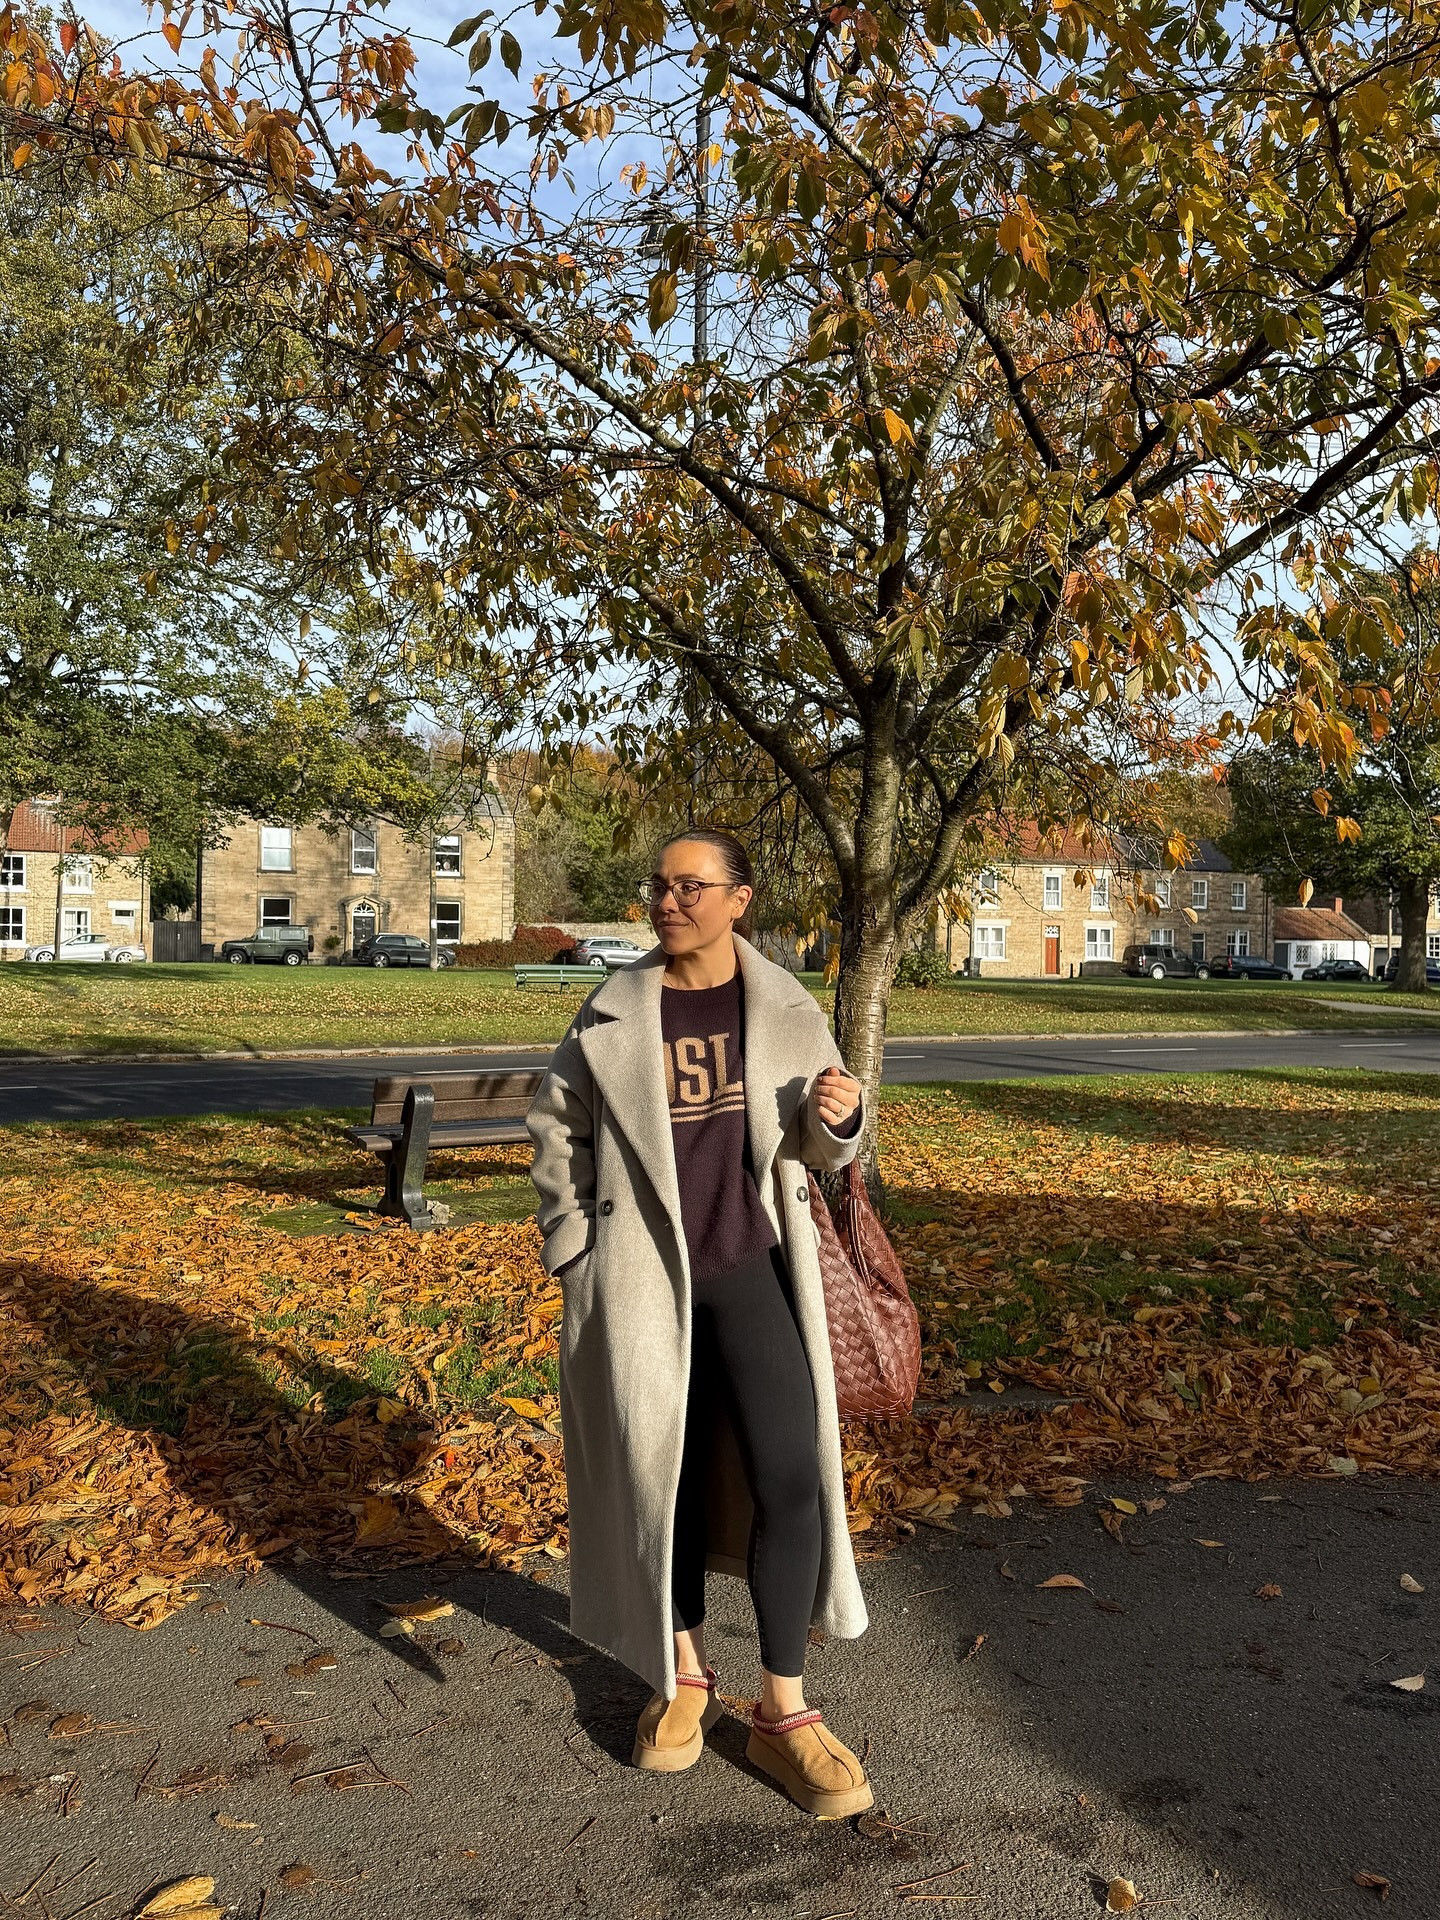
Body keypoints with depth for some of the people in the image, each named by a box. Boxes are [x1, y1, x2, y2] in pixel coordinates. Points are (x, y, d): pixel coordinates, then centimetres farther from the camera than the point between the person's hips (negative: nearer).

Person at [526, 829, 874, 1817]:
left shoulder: (788, 1009, -2)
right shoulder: (614, 1011, -3)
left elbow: (824, 1147, 7)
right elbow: (558, 1130, 8)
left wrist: (836, 1114, -17)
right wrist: (574, 1255, 3)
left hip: (755, 1271, 0)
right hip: (641, 1277, 0)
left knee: (791, 1478, -5)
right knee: (665, 1473, 11)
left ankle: (783, 1710, 11)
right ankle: (684, 1676, 32)